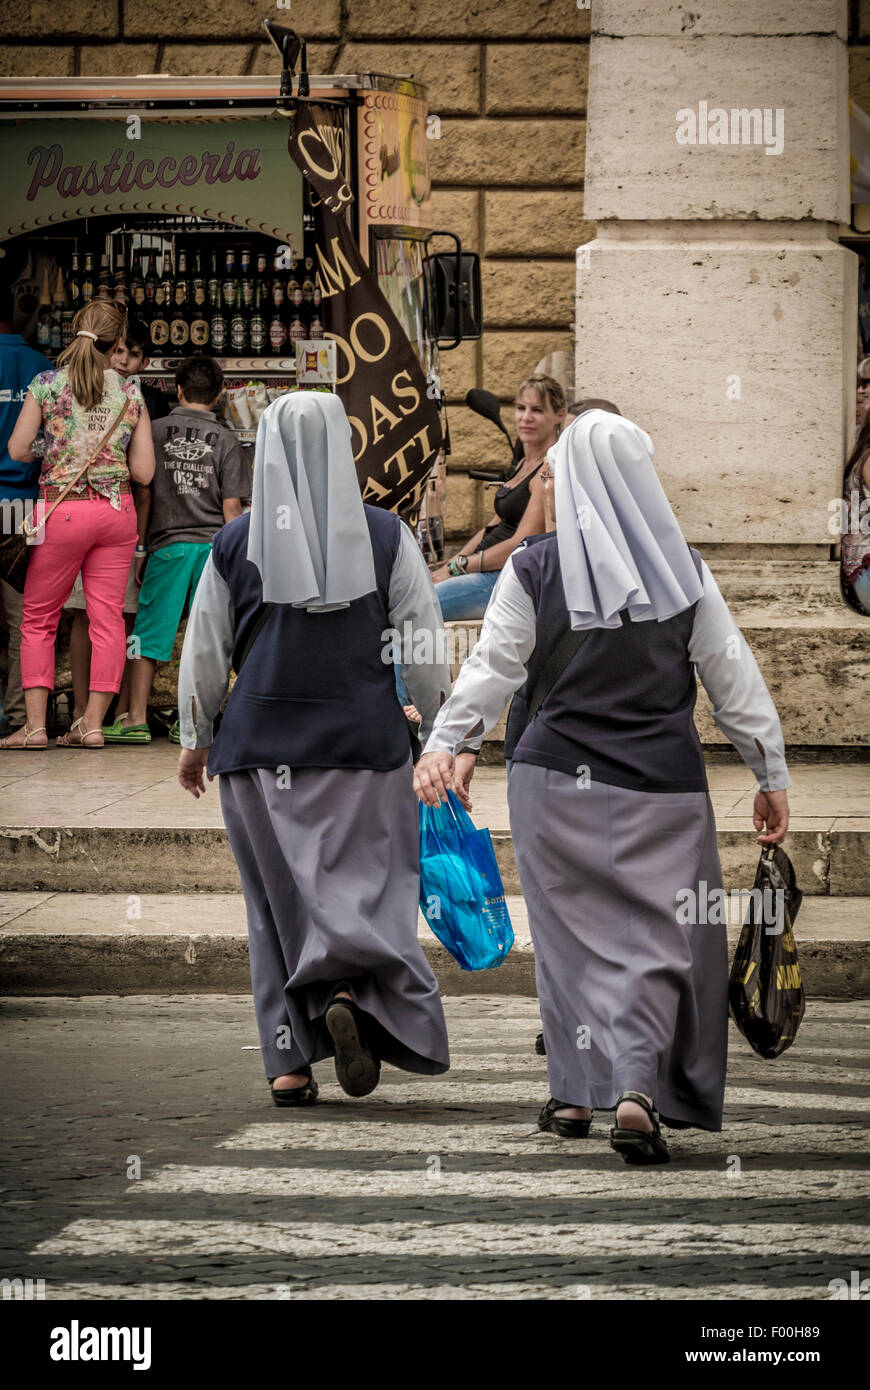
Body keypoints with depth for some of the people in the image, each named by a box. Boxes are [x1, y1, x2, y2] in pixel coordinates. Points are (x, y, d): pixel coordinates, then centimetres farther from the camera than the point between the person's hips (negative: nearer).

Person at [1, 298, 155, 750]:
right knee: (108, 617, 5)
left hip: (63, 510, -2)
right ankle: (92, 723, 4)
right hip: (117, 510, 2)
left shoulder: (47, 385, -4)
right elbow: (143, 471, 2)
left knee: (38, 619, 7)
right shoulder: (130, 394, 3)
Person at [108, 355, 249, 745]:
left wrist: (140, 547, 9)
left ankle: (136, 718, -2)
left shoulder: (155, 431, 2)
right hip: (213, 543, 0)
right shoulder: (226, 440, 1)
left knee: (150, 629, 2)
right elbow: (231, 506, -1)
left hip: (168, 544, 0)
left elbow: (144, 493, 2)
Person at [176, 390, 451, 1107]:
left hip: (261, 745, 1)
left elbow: (204, 655, 5)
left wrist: (196, 739, 18)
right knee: (368, 885, 4)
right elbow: (425, 650, -2)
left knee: (278, 900, 9)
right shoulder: (385, 536, -3)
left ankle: (290, 1061, 7)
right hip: (363, 744, -1)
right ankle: (355, 992, -25)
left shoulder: (237, 543, 0)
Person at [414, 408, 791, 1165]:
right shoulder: (684, 572, -2)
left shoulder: (533, 572, -5)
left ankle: (577, 1090, 16)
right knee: (657, 933, 2)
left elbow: (492, 667, -5)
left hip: (560, 777, 0)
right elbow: (733, 675, 2)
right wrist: (771, 773, 8)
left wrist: (448, 742, 4)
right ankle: (638, 1086, -16)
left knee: (574, 932, 12)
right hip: (661, 785, 0)